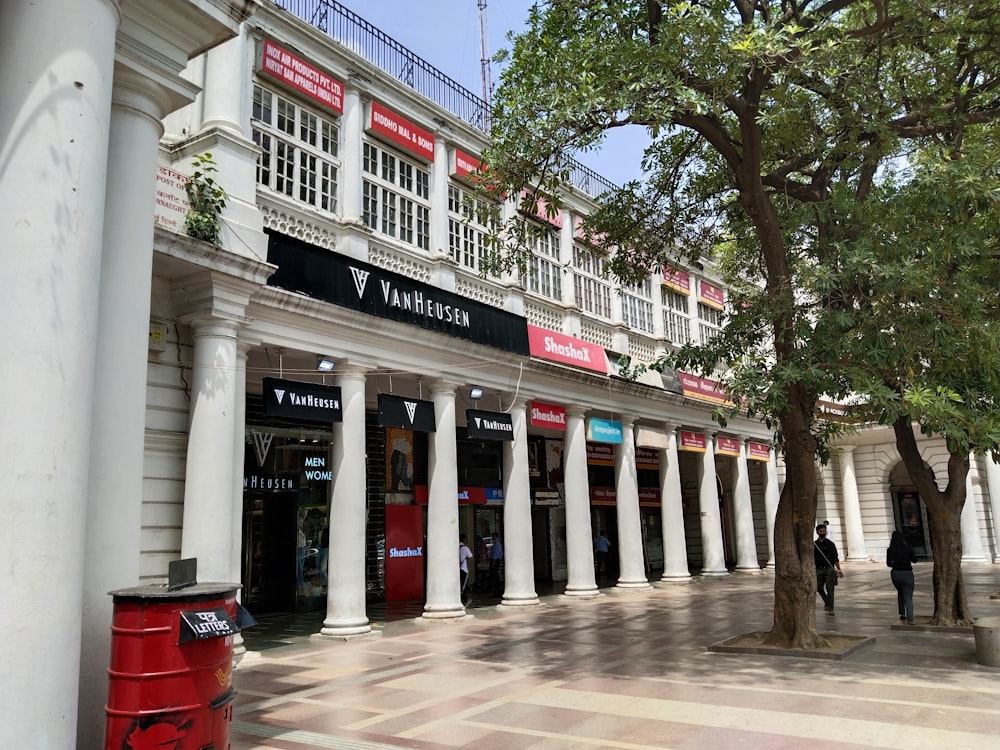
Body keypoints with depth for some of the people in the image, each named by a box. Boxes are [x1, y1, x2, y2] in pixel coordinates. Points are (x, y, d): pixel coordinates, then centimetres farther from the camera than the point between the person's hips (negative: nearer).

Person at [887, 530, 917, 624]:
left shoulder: (890, 550, -5)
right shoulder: (908, 548, -9)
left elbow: (888, 563, 4)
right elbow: (914, 560, 5)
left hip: (895, 573, 2)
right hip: (907, 574, -2)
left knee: (900, 593, 27)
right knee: (908, 597, 3)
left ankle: (902, 613, 22)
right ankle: (910, 619, -9)